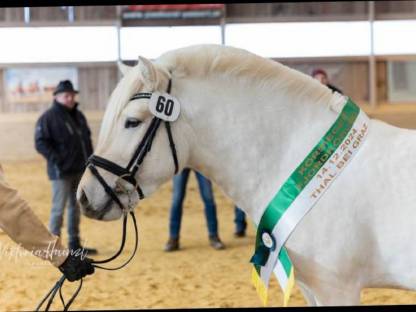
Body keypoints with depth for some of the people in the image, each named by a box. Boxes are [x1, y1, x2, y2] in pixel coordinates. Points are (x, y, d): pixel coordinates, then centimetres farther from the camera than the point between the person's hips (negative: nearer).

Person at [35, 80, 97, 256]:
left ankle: (75, 244, 22)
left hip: (80, 170, 8)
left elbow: (87, 139, 22)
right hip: (61, 172, -8)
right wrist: (56, 160, -22)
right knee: (59, 208, -7)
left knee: (76, 207, 13)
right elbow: (40, 143, -15)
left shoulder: (78, 116, 14)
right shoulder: (48, 117, -9)